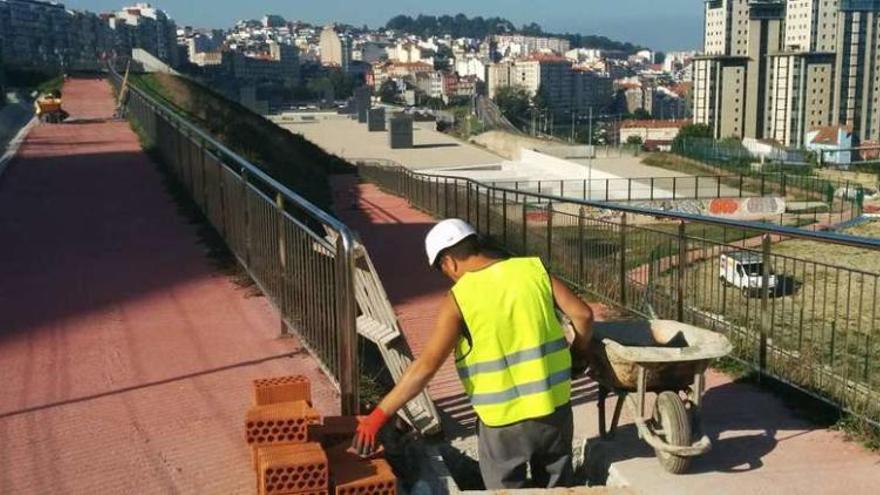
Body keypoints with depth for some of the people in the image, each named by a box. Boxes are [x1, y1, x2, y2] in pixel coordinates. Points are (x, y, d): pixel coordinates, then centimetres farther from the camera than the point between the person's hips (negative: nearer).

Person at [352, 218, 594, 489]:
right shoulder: (533, 269, -2)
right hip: (554, 405, 4)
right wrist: (576, 353, 18)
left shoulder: (459, 299, -13)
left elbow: (426, 366, -18)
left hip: (504, 419, -4)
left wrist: (379, 415, -13)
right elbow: (583, 315, -2)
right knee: (557, 486, 23)